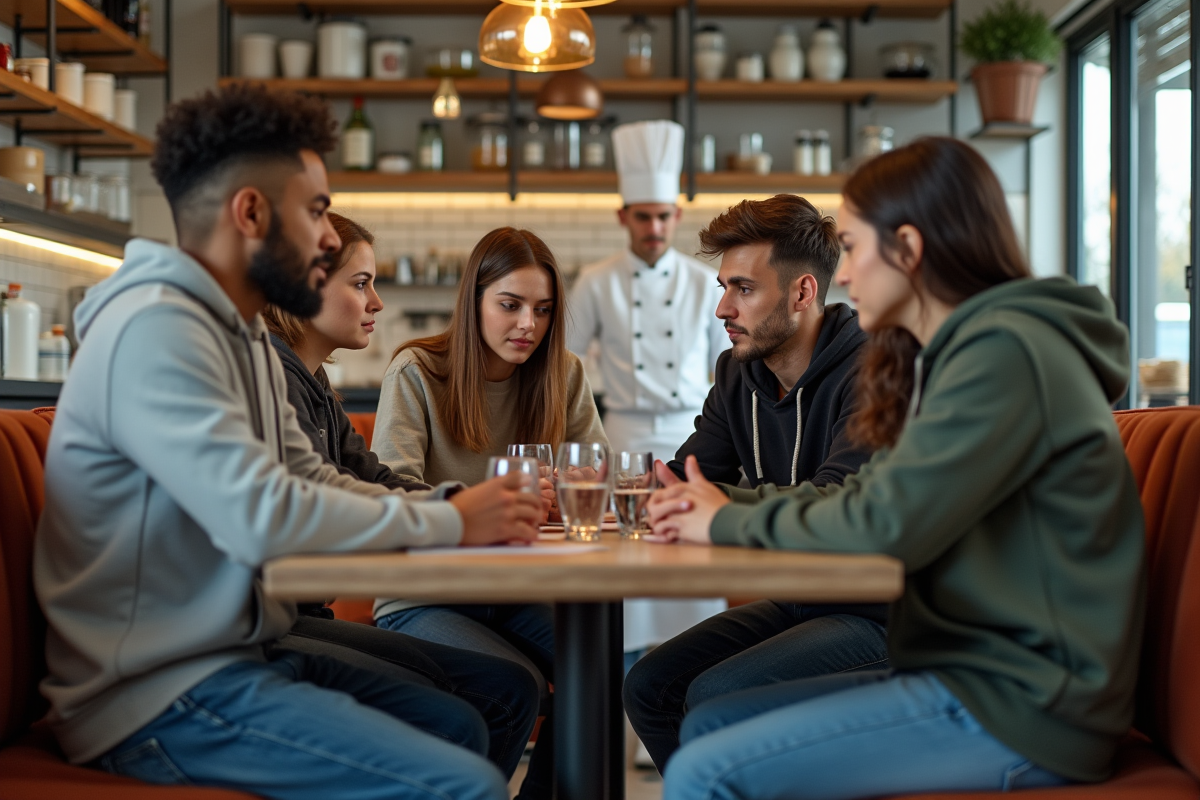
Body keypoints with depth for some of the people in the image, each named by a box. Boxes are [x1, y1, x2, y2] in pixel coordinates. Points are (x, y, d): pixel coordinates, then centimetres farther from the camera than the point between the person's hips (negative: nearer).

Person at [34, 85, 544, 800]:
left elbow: (313, 483, 14)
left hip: (242, 653, 10)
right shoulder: (153, 327, -20)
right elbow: (262, 515, -28)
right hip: (162, 693, -10)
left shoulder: (245, 335, 13)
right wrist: (449, 523, -17)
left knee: (461, 726, 16)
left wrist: (450, 502, -1)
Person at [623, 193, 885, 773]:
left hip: (876, 613, -8)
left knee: (715, 697, -23)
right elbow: (683, 481, 5)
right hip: (794, 602, 8)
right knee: (649, 686, -2)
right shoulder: (737, 372, 7)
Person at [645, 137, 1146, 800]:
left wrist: (731, 523, -5)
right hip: (973, 671, 10)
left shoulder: (1005, 353, -17)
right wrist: (732, 505, 5)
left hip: (1023, 707, -10)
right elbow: (868, 493, 18)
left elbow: (883, 526, -20)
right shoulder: (958, 351, 16)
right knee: (705, 724, 7)